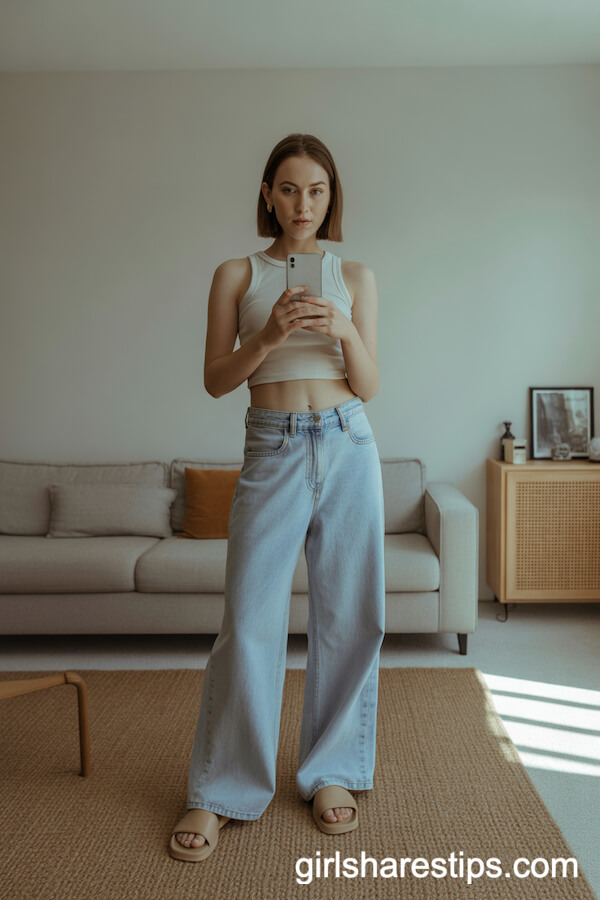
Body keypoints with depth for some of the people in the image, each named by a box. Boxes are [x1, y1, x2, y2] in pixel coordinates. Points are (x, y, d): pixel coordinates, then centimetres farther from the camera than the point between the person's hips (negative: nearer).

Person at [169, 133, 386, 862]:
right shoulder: (236, 275, 7)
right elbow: (215, 380, 2)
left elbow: (369, 387, 6)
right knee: (250, 622, -3)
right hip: (272, 452, -2)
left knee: (348, 618, 5)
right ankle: (219, 791, 14)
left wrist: (347, 333, -14)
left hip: (348, 449, 2)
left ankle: (331, 773, 25)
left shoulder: (356, 277, 10)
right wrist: (269, 336, -15)